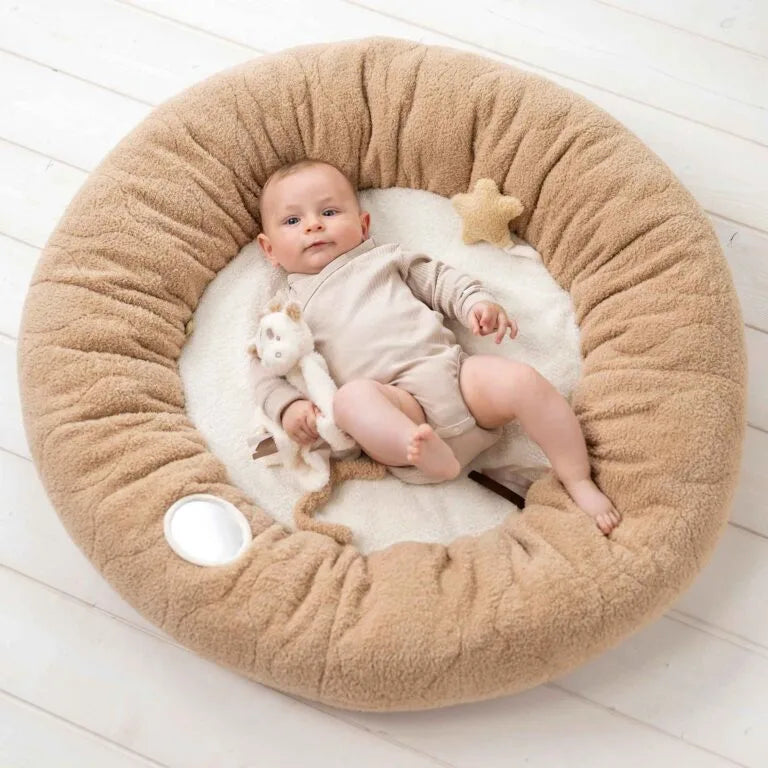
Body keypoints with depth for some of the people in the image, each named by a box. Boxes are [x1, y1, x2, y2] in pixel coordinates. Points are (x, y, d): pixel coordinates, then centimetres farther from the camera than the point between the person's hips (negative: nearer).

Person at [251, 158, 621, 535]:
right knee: (351, 397, -35)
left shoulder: (384, 258, 25)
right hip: (396, 403, -2)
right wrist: (288, 406, -10)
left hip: (453, 369, 3)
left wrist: (476, 301, 4)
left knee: (523, 380, -22)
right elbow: (267, 367, 11)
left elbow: (439, 278, 25)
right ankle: (430, 456, -53)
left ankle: (580, 483, -15)